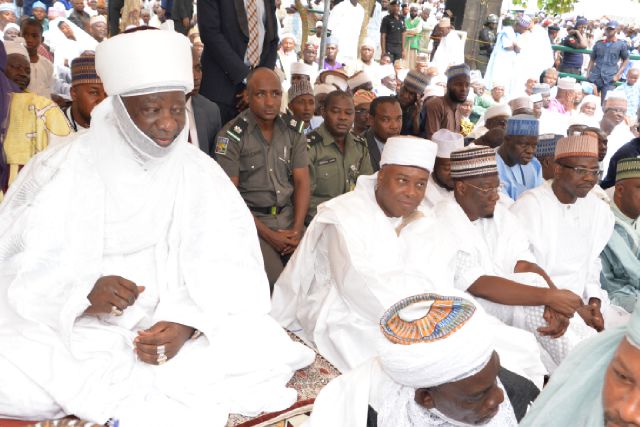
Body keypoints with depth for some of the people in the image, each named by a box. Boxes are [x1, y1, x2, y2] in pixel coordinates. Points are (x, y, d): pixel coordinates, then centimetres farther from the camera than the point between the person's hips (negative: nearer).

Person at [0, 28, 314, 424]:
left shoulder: (201, 174, 1)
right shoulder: (60, 169, -4)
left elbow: (229, 270, -6)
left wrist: (187, 324, -25)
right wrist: (83, 295, -27)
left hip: (172, 329, 2)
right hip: (70, 335, -1)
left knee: (266, 354, -20)